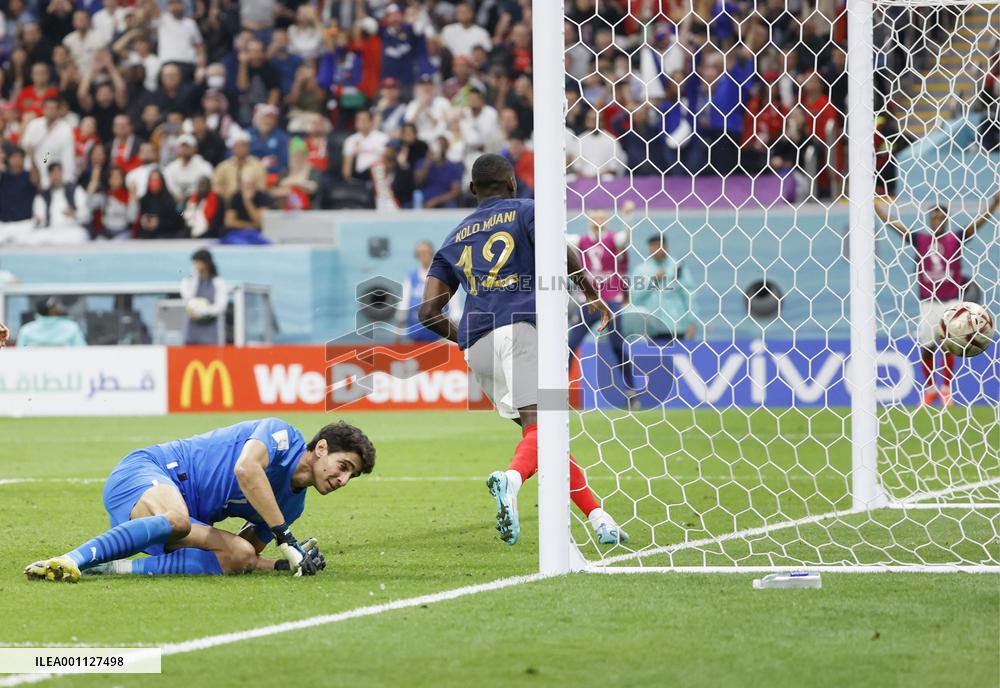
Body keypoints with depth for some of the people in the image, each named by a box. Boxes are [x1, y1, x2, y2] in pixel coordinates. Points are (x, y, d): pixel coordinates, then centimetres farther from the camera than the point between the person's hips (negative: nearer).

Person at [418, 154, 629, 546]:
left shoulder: (454, 238, 28)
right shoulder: (524, 211, 15)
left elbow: (429, 313, 20)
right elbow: (561, 251, -7)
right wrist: (593, 296, 4)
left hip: (476, 346, 5)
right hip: (519, 326, -5)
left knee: (538, 428, 9)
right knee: (540, 425, -20)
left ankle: (598, 518, 5)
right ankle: (512, 478, -50)